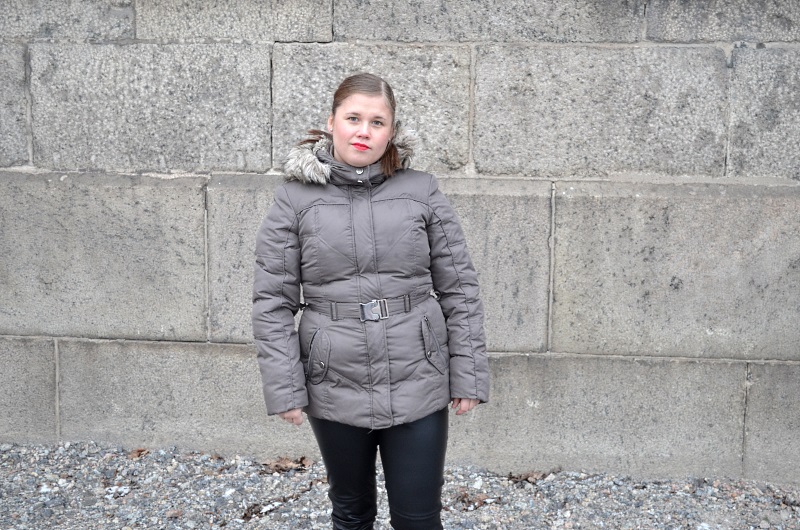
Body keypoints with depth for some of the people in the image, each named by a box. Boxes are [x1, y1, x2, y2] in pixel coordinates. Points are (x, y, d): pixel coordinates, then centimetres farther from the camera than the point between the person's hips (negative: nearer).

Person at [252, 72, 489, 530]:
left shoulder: (422, 192, -2)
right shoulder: (295, 199, -3)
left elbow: (459, 290, 0)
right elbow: (273, 302, -2)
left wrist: (468, 376, -3)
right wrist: (284, 388, -7)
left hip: (417, 387, 0)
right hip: (334, 391, 1)